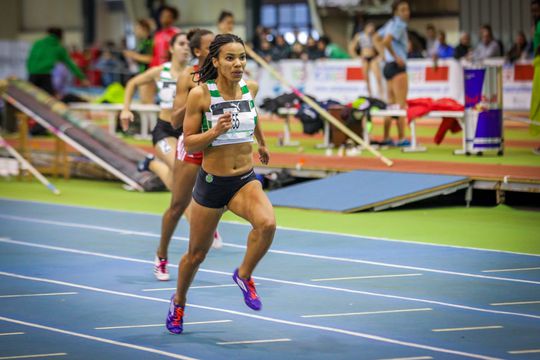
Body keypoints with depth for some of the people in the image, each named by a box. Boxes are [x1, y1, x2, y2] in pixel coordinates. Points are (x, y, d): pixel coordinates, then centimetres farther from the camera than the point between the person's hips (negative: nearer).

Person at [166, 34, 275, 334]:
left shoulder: (251, 88, -1)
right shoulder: (200, 94, -14)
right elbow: (189, 143, -9)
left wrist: (262, 143, 38)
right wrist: (215, 131, -27)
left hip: (246, 180, 3)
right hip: (212, 183, -2)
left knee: (267, 224, -29)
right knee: (197, 254, 12)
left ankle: (244, 275, -2)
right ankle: (179, 302, 42)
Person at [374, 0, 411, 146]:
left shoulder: (391, 23, 14)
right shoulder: (399, 25, -13)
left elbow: (376, 38, 24)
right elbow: (386, 42, -28)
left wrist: (385, 54, 16)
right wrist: (396, 57, -18)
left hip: (389, 66, 10)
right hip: (397, 67, -10)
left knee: (391, 104, 13)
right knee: (401, 105, -9)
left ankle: (386, 137, 16)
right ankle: (401, 138, -11)